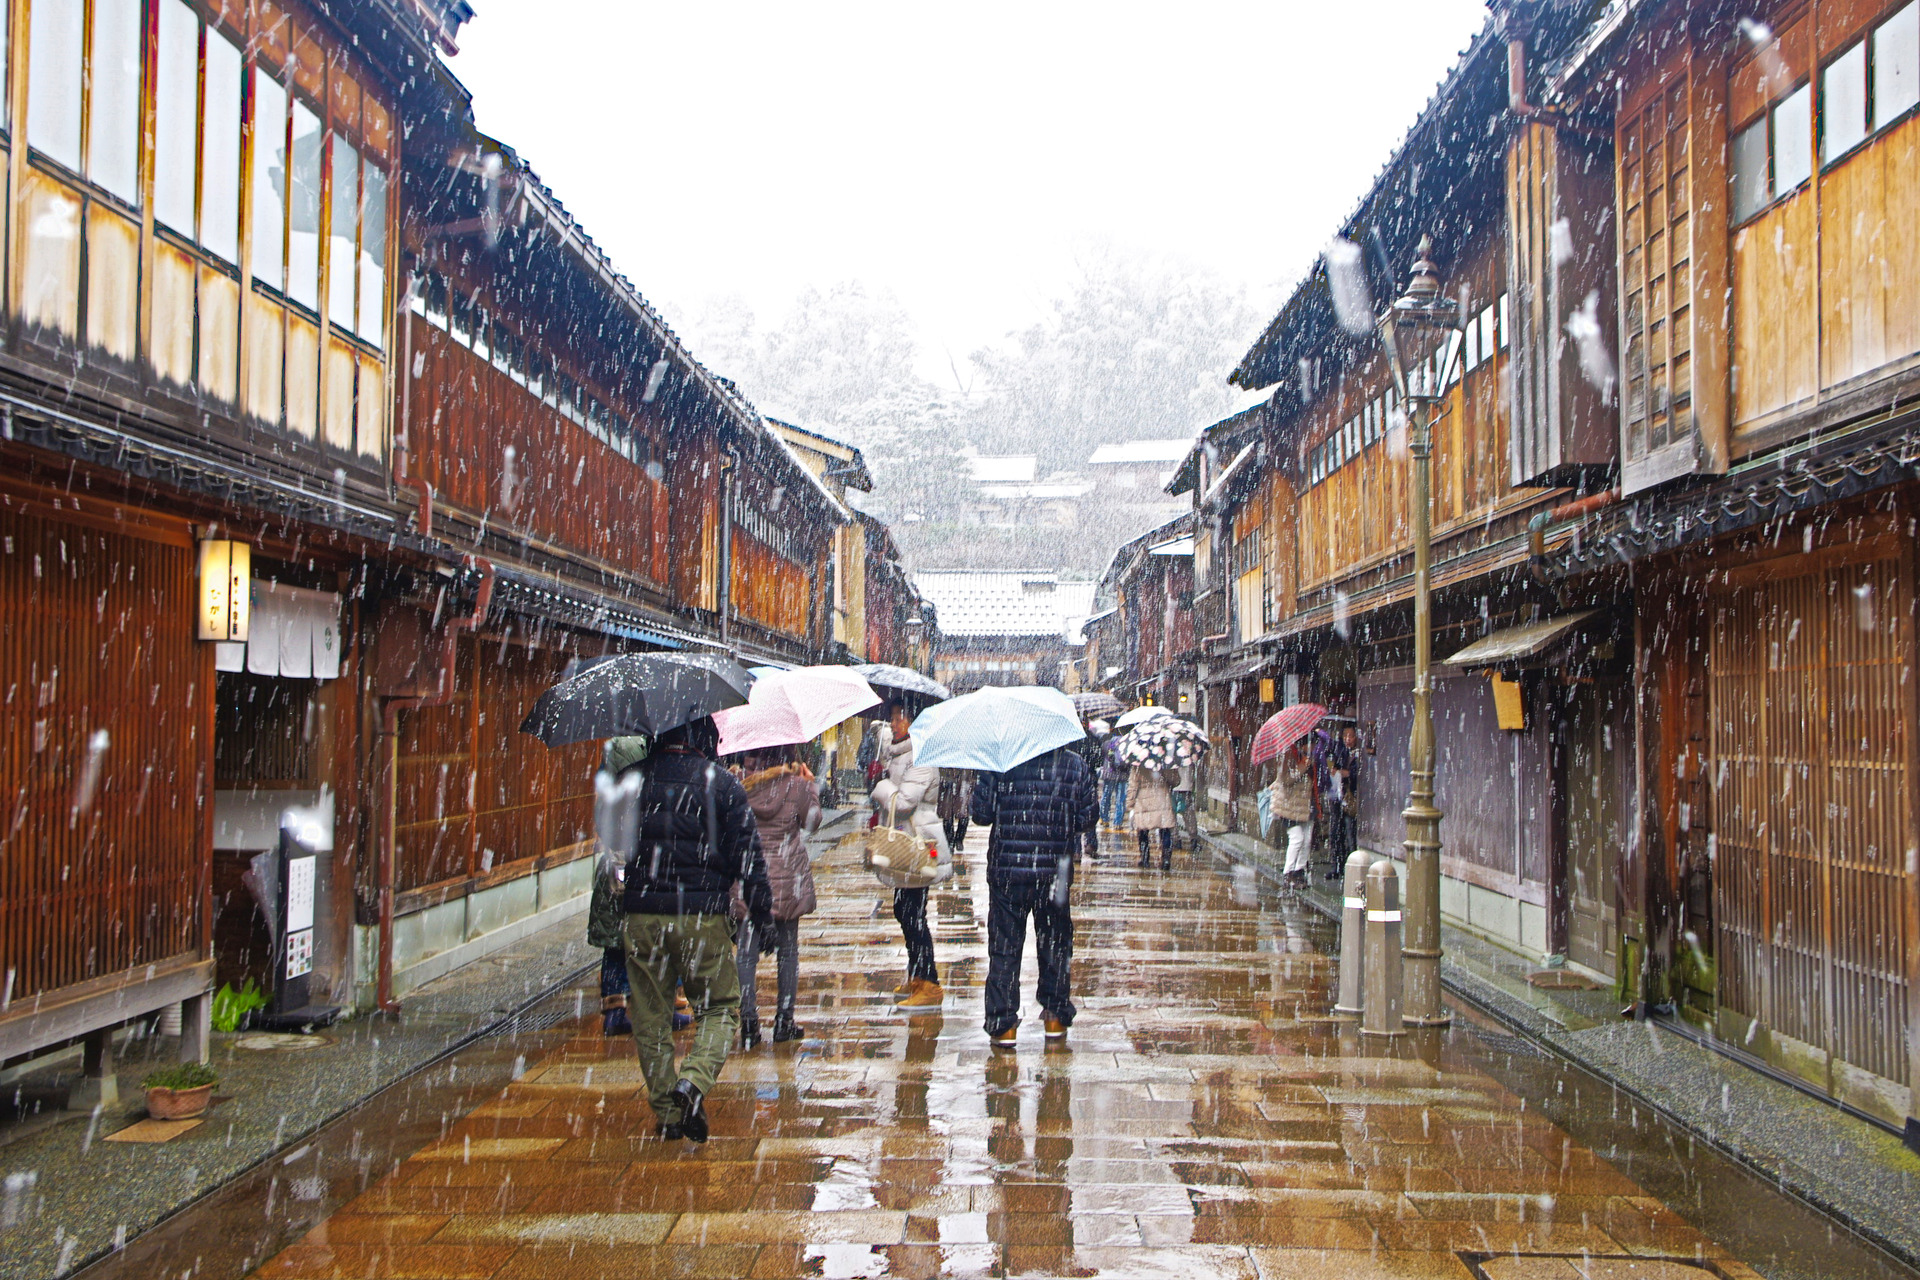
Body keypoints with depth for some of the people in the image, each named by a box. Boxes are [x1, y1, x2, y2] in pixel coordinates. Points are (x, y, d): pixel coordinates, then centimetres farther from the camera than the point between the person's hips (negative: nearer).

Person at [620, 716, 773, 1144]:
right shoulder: (722, 784, -4)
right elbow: (747, 854, -3)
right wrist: (763, 916, 3)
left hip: (641, 917, 2)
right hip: (702, 916, -2)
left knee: (650, 1018, 12)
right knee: (720, 1006, 10)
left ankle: (666, 1112, 14)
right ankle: (694, 1080, -13)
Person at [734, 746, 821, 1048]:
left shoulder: (739, 784, -4)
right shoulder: (797, 785, -7)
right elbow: (812, 822, 6)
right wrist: (812, 787, 17)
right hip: (787, 878, -1)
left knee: (747, 951, 4)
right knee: (788, 950, 11)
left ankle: (749, 1023, -2)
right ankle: (784, 1021, 12)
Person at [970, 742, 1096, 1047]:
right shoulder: (1075, 765, -3)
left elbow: (981, 813, -4)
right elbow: (1088, 818, 0)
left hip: (1006, 870, -1)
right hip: (1054, 870, 1)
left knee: (1004, 947, 7)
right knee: (1054, 943, 17)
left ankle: (1003, 1024, 5)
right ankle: (1056, 1016, 25)